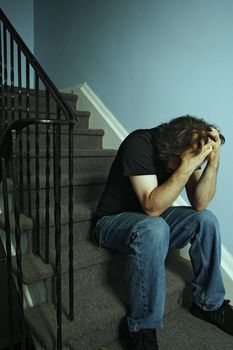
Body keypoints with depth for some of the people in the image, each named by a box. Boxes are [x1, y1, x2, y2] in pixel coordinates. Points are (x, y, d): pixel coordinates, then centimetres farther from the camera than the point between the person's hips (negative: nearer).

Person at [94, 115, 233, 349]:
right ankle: (142, 330, -18)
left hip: (152, 217, 6)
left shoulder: (187, 149, -9)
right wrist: (187, 167, -39)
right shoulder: (140, 144, -28)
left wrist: (213, 161, -27)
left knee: (206, 219, -11)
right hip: (114, 221, -6)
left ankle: (209, 303, 6)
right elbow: (152, 207, -34)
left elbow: (199, 203, -16)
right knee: (154, 229, -37)